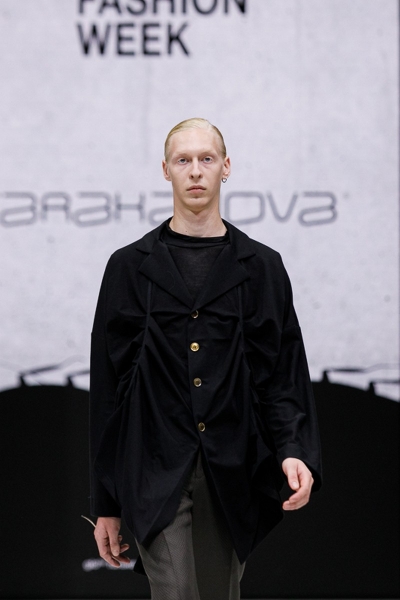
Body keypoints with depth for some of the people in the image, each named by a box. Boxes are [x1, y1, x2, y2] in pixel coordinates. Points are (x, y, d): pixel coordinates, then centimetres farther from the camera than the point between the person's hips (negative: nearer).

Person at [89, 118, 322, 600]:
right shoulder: (131, 266, 6)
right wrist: (105, 504, 4)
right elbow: (108, 389, 6)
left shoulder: (260, 266, 8)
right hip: (157, 478, -2)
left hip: (231, 480, 2)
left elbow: (283, 374, 5)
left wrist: (293, 451, -15)